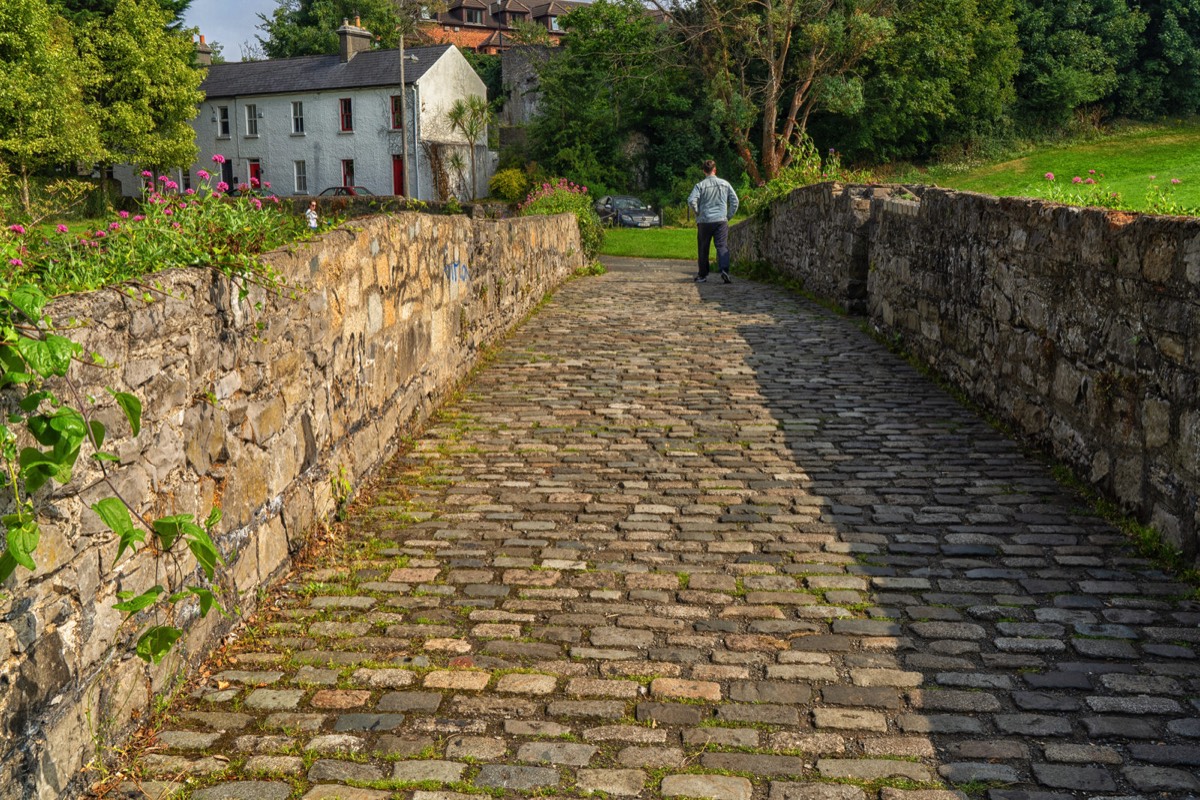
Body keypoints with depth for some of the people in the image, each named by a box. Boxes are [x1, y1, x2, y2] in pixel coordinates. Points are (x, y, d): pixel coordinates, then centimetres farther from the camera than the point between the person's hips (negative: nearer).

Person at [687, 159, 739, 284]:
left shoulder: (700, 185, -3)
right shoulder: (725, 184, 5)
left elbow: (691, 201, -14)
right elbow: (734, 201, 5)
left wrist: (698, 213, 2)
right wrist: (728, 216, 13)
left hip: (704, 221, -1)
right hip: (721, 220, 1)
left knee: (703, 249, 10)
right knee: (722, 247, -3)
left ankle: (703, 275, 17)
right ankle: (724, 270, -24)